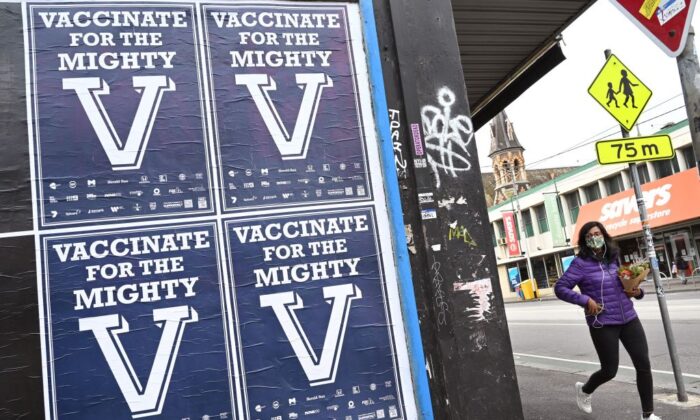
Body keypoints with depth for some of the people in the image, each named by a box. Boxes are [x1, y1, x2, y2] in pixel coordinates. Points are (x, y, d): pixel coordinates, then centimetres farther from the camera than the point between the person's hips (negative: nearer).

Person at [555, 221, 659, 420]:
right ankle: (584, 390, 36)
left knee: (644, 365, 3)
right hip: (603, 324, -5)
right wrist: (585, 300, -20)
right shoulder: (581, 263, -10)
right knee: (609, 370, 4)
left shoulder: (613, 258, 7)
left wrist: (636, 291, 1)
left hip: (629, 319, 5)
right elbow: (560, 288, -12)